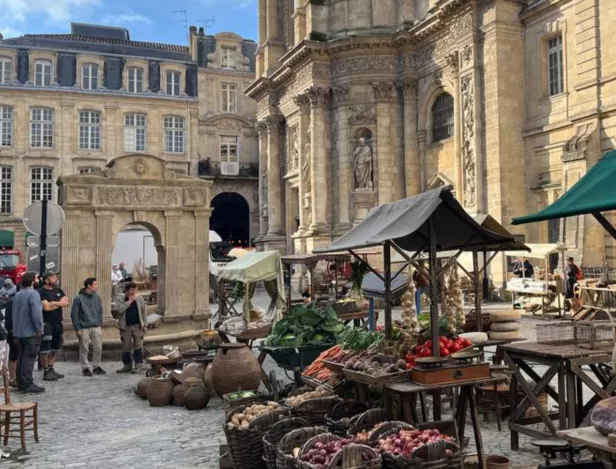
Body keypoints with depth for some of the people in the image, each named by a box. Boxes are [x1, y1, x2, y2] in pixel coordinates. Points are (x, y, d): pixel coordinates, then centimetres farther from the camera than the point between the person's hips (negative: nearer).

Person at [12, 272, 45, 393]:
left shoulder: (17, 295, 15)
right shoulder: (33, 294, -14)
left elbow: (14, 313, 17)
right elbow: (36, 313, -24)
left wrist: (17, 328, 19)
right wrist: (39, 328, -15)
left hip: (19, 332, 9)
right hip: (31, 332, -9)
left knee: (21, 357, 13)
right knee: (29, 358, -6)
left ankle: (21, 383, 16)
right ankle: (28, 384, -6)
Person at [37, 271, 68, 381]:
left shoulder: (58, 291, 13)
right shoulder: (41, 292, -9)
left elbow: (66, 302, 1)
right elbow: (46, 307, -19)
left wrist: (54, 303, -14)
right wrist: (59, 304, -7)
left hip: (57, 323, 8)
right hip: (46, 323, -8)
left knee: (55, 348, 14)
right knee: (45, 348, -5)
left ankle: (51, 369, 23)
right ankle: (46, 372, 0)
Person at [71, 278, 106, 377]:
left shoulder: (97, 298, 8)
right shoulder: (79, 298, -6)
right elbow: (74, 315, -6)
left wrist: (100, 324, 8)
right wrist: (77, 329, -9)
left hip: (96, 327, 4)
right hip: (84, 328, -4)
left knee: (98, 348, 5)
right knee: (84, 350, 3)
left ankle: (96, 366, 19)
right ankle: (85, 368, 14)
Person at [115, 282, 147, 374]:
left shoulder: (139, 298, 3)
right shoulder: (120, 299, -1)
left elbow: (144, 312, 7)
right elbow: (119, 309, -18)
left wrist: (145, 324, 1)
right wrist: (129, 301, -18)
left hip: (137, 326, 0)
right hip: (125, 326, 0)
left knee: (138, 345, -4)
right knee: (126, 347, 6)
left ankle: (138, 365, -1)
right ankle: (127, 365, 18)